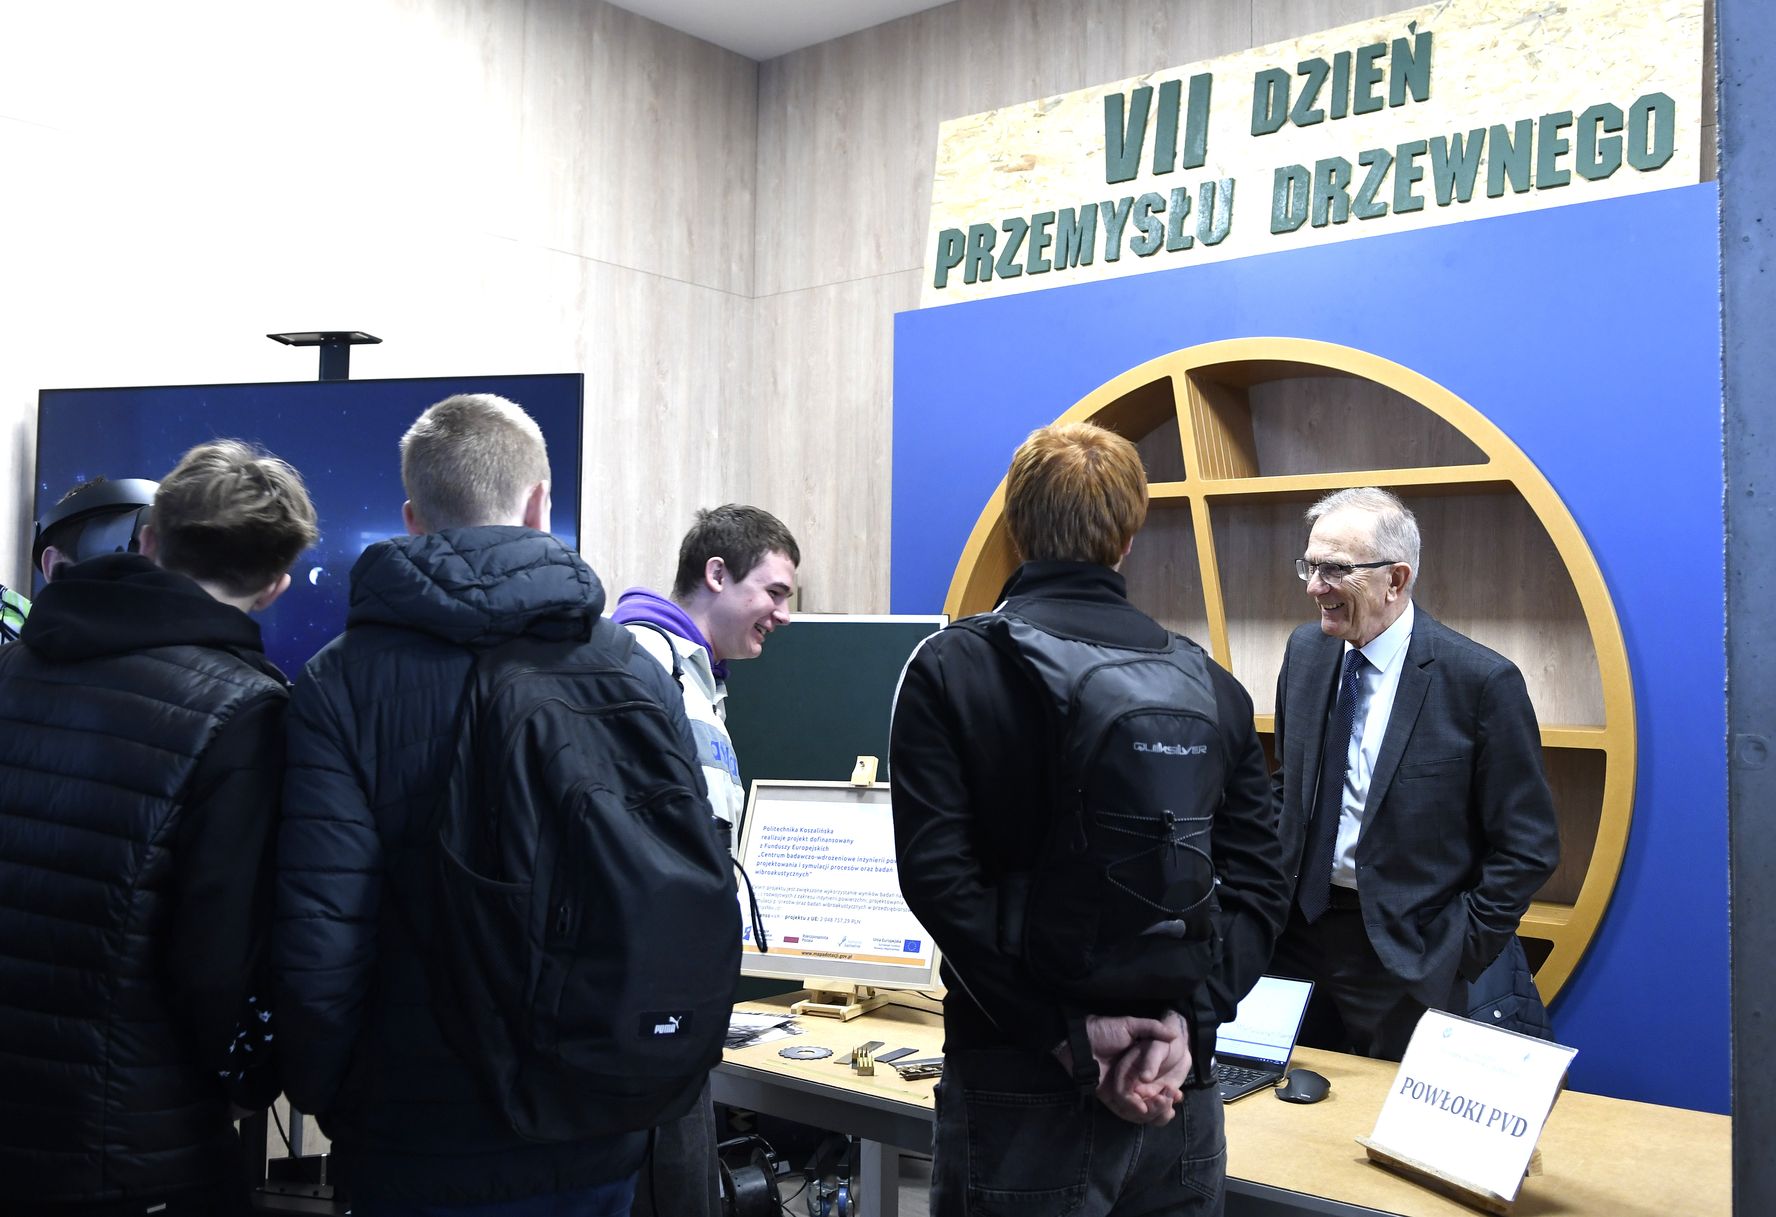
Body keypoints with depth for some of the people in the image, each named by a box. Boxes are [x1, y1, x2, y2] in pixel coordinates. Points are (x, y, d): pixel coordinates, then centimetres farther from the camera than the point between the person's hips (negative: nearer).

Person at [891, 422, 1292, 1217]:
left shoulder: (950, 670, -6)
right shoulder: (1210, 684, 5)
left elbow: (939, 877, -15)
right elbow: (1259, 883, 0)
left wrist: (1068, 1035, -13)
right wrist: (1185, 1019, -7)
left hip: (1021, 1091, -3)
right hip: (1177, 1091, 4)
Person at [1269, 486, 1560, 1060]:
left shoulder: (1482, 680, -15)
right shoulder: (1305, 651, 2)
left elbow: (1527, 845, -10)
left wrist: (1455, 953, -13)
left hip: (1408, 957, -5)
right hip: (1298, 937, 5)